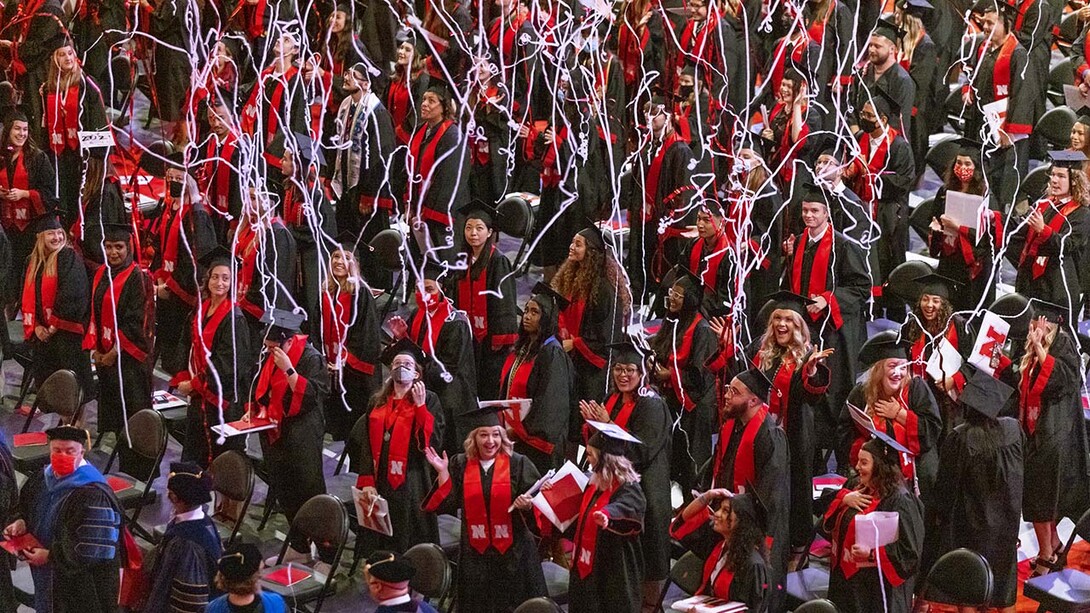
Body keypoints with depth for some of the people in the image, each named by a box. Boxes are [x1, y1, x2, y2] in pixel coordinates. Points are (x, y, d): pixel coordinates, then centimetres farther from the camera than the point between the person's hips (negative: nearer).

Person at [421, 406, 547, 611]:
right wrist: (442, 472, -9)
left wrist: (527, 505, -23)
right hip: (475, 553, 2)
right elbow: (448, 504, -1)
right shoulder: (460, 465, 3)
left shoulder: (518, 464, -3)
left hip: (513, 552, -2)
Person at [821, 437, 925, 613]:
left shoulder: (899, 499, -17)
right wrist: (843, 499, -6)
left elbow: (909, 549, -20)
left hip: (877, 586, -8)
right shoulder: (860, 491, 9)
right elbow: (828, 525, 12)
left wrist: (872, 553, -28)